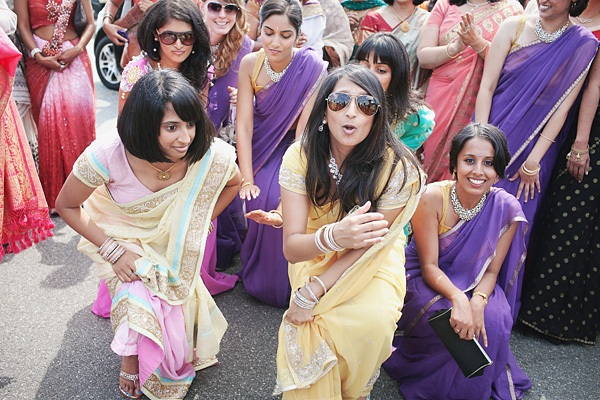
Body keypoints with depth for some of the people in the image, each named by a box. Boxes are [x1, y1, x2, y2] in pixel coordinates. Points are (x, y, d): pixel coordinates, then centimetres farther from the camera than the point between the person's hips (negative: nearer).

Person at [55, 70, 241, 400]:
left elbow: (233, 183, -1)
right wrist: (112, 250, -19)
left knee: (177, 301, -12)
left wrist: (201, 224, -5)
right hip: (121, 237, -2)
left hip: (173, 245, 2)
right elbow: (66, 205, -13)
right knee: (138, 301, -23)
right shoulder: (107, 156, -32)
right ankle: (131, 359, 11)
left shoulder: (211, 156, -27)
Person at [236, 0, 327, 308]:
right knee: (257, 199, -20)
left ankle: (283, 287, 0)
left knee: (281, 200, -25)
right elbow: (243, 124, -12)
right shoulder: (250, 64, -10)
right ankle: (256, 278, 8)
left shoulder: (312, 68, -19)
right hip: (258, 148, 3)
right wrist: (247, 179, -20)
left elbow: (304, 130, -20)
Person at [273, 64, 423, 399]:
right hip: (315, 251, 1)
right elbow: (291, 247, -22)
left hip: (375, 258, 0)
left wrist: (313, 291, -26)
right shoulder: (300, 156, -20)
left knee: (374, 319, -28)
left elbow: (370, 246, -16)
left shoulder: (397, 167, -24)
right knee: (313, 324, -27)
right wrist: (334, 236, -45)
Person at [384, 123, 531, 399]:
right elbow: (429, 265, -19)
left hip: (472, 282, 3)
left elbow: (491, 269, -7)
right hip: (426, 280, -2)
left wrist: (478, 301, -29)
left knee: (494, 318, -26)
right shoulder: (432, 197, -22)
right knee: (444, 316, -31)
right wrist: (458, 298, -38)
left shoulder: (507, 208, -14)